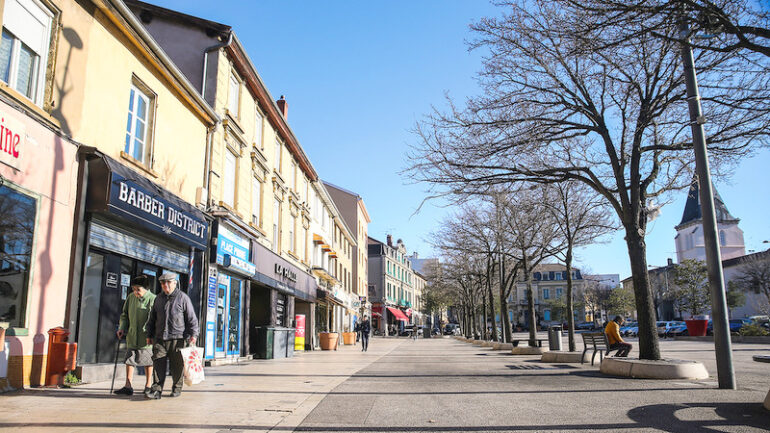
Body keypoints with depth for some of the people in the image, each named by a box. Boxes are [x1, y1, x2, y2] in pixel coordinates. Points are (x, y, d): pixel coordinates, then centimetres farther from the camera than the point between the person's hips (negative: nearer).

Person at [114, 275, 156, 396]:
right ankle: (128, 386, 6)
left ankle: (148, 385, 19)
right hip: (132, 336, 5)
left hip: (146, 337, -4)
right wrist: (122, 328, 1)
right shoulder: (131, 298, 4)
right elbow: (124, 315, 16)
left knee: (148, 361, 7)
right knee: (129, 359, 2)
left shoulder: (152, 299, -12)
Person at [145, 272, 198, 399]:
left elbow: (192, 318, -1)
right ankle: (156, 390, -2)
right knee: (158, 364, -4)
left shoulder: (183, 298, -1)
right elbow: (152, 318, 22)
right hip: (159, 338, 4)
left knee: (177, 366, 3)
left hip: (177, 338, -3)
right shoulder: (159, 298, 14)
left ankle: (176, 388, 16)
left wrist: (193, 335, -8)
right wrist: (149, 335, 18)